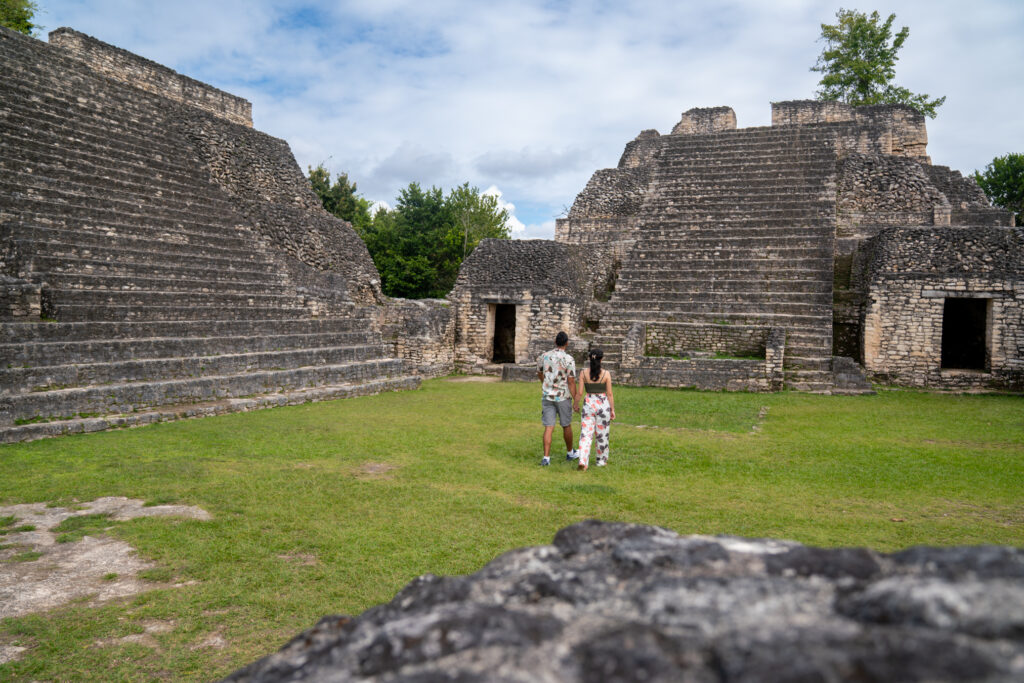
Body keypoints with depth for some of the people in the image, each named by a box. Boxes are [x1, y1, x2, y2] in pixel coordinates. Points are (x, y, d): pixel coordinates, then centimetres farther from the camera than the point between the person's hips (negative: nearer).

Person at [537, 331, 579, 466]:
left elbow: (539, 374, 18)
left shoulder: (544, 356, 1)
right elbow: (571, 382, -15)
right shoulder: (569, 360, -13)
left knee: (548, 428, 2)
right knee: (566, 426, 16)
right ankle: (570, 453, 33)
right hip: (563, 397, -3)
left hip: (547, 396, 3)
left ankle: (546, 458, -6)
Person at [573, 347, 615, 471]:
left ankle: (583, 461, -13)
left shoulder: (583, 373, -5)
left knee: (586, 434, 2)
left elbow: (579, 392, -2)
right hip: (603, 405, 0)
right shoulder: (606, 374, -7)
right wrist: (612, 409, 5)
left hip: (588, 404, 1)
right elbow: (609, 394, -4)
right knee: (602, 435, 14)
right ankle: (601, 460, 27)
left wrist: (575, 404, 15)